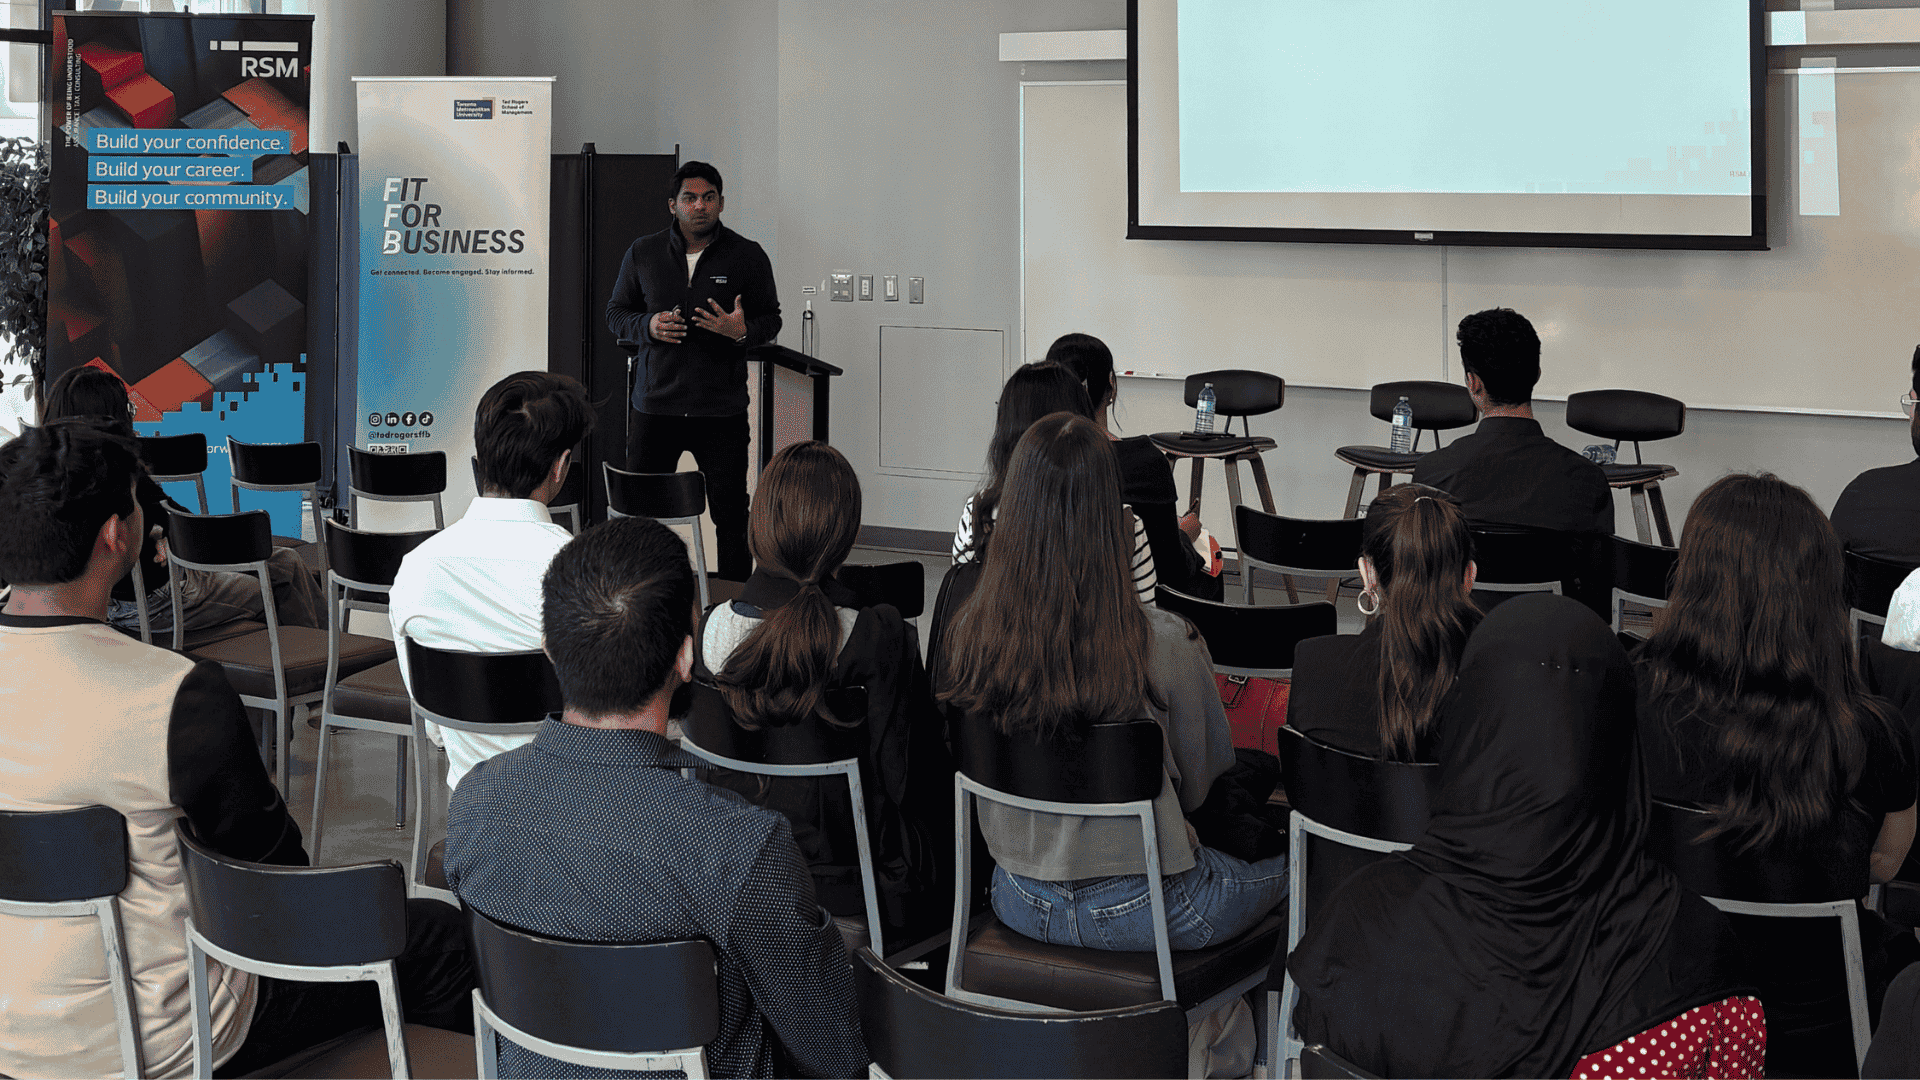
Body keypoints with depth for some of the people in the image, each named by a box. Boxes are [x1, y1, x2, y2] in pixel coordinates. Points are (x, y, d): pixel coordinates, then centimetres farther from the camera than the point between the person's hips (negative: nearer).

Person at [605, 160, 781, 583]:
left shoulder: (747, 256, 2)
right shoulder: (643, 253, 7)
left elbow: (770, 319, 8)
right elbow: (616, 313, 14)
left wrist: (742, 332, -15)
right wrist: (648, 326, -8)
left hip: (722, 409, -1)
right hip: (655, 402, 2)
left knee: (730, 512, 0)